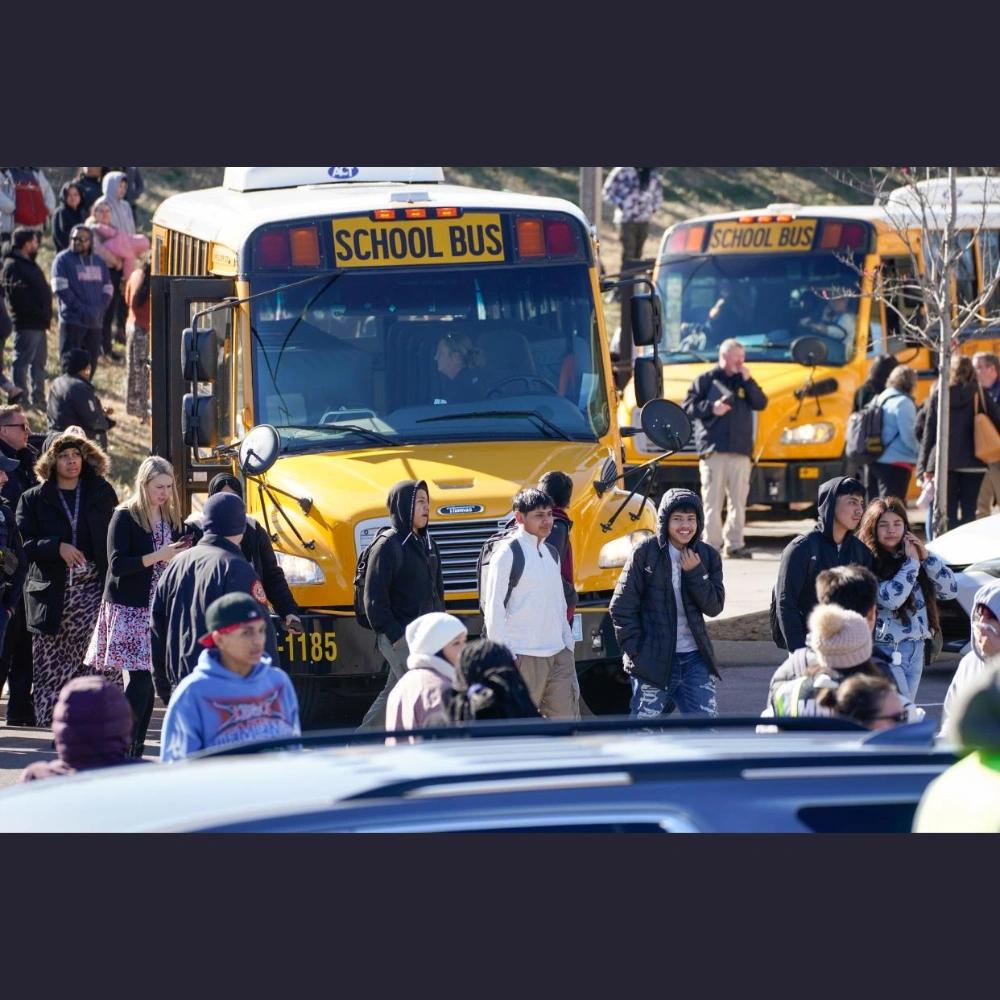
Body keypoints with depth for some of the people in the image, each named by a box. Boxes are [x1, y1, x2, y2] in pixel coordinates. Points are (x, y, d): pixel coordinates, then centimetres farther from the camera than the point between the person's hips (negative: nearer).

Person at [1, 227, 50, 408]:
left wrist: (45, 315, 12)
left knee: (39, 362, 15)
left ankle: (38, 399, 22)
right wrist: (38, 313, -22)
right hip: (26, 323, -10)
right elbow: (18, 294, -22)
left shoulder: (29, 264, 19)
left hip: (38, 324, 10)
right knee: (22, 362, -6)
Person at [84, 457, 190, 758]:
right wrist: (157, 556, -20)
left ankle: (136, 749, 9)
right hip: (128, 609, -6)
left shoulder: (171, 519, 11)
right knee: (138, 678, -14)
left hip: (158, 609, 6)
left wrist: (181, 555, -4)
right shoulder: (125, 517, -8)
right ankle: (123, 747, -9)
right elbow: (117, 564, -15)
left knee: (147, 681, 4)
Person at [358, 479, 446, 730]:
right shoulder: (388, 545, -12)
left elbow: (436, 590, 21)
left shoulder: (426, 543, 13)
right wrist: (395, 636, -16)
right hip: (400, 636, -8)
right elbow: (374, 597, -14)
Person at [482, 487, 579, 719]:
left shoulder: (551, 553, 15)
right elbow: (494, 609, -9)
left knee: (568, 715, 3)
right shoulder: (508, 553, -7)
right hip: (523, 656, -7)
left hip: (558, 654, 7)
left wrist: (568, 644, 15)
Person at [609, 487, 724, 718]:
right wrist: (635, 652, -10)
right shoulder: (645, 553, -6)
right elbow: (621, 608, -5)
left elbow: (714, 607, -2)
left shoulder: (707, 556, 5)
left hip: (695, 658, 3)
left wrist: (696, 572, -13)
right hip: (653, 660, -3)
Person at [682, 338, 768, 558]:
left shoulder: (744, 382, 15)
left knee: (738, 500, 4)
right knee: (712, 501, -5)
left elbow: (761, 403, 2)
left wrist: (747, 381, -5)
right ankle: (711, 546, -4)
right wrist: (711, 408, -14)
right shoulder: (706, 381, 4)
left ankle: (734, 544, 8)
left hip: (741, 452, 4)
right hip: (713, 451, -4)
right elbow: (688, 407, 0)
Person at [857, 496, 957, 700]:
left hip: (916, 650, 6)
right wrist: (911, 562, -12)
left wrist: (926, 557, -5)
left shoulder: (913, 554, 10)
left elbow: (951, 591, 6)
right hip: (887, 650, -6)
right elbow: (892, 598, -22)